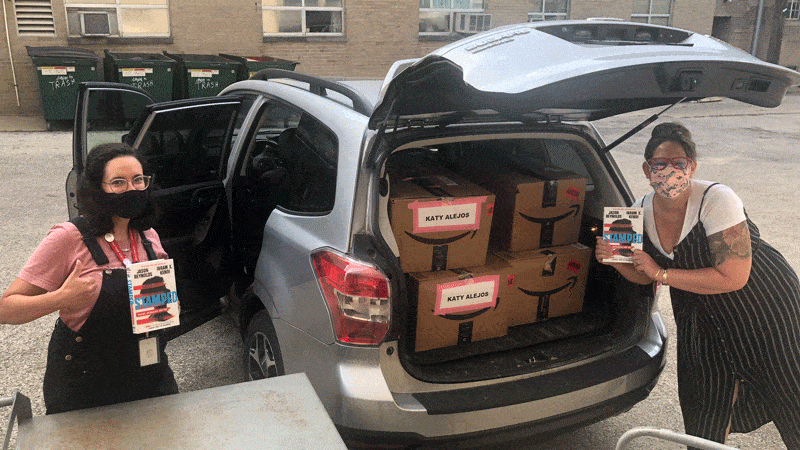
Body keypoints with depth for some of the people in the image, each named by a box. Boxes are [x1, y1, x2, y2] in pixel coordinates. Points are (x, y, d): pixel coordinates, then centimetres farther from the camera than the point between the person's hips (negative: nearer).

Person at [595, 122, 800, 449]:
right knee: (704, 413, 15)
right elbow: (643, 276, 1)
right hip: (703, 320, 5)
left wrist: (661, 273, -29)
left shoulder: (717, 200, -27)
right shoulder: (642, 211, -10)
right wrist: (615, 260, -20)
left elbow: (733, 277, -31)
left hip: (766, 308, -5)